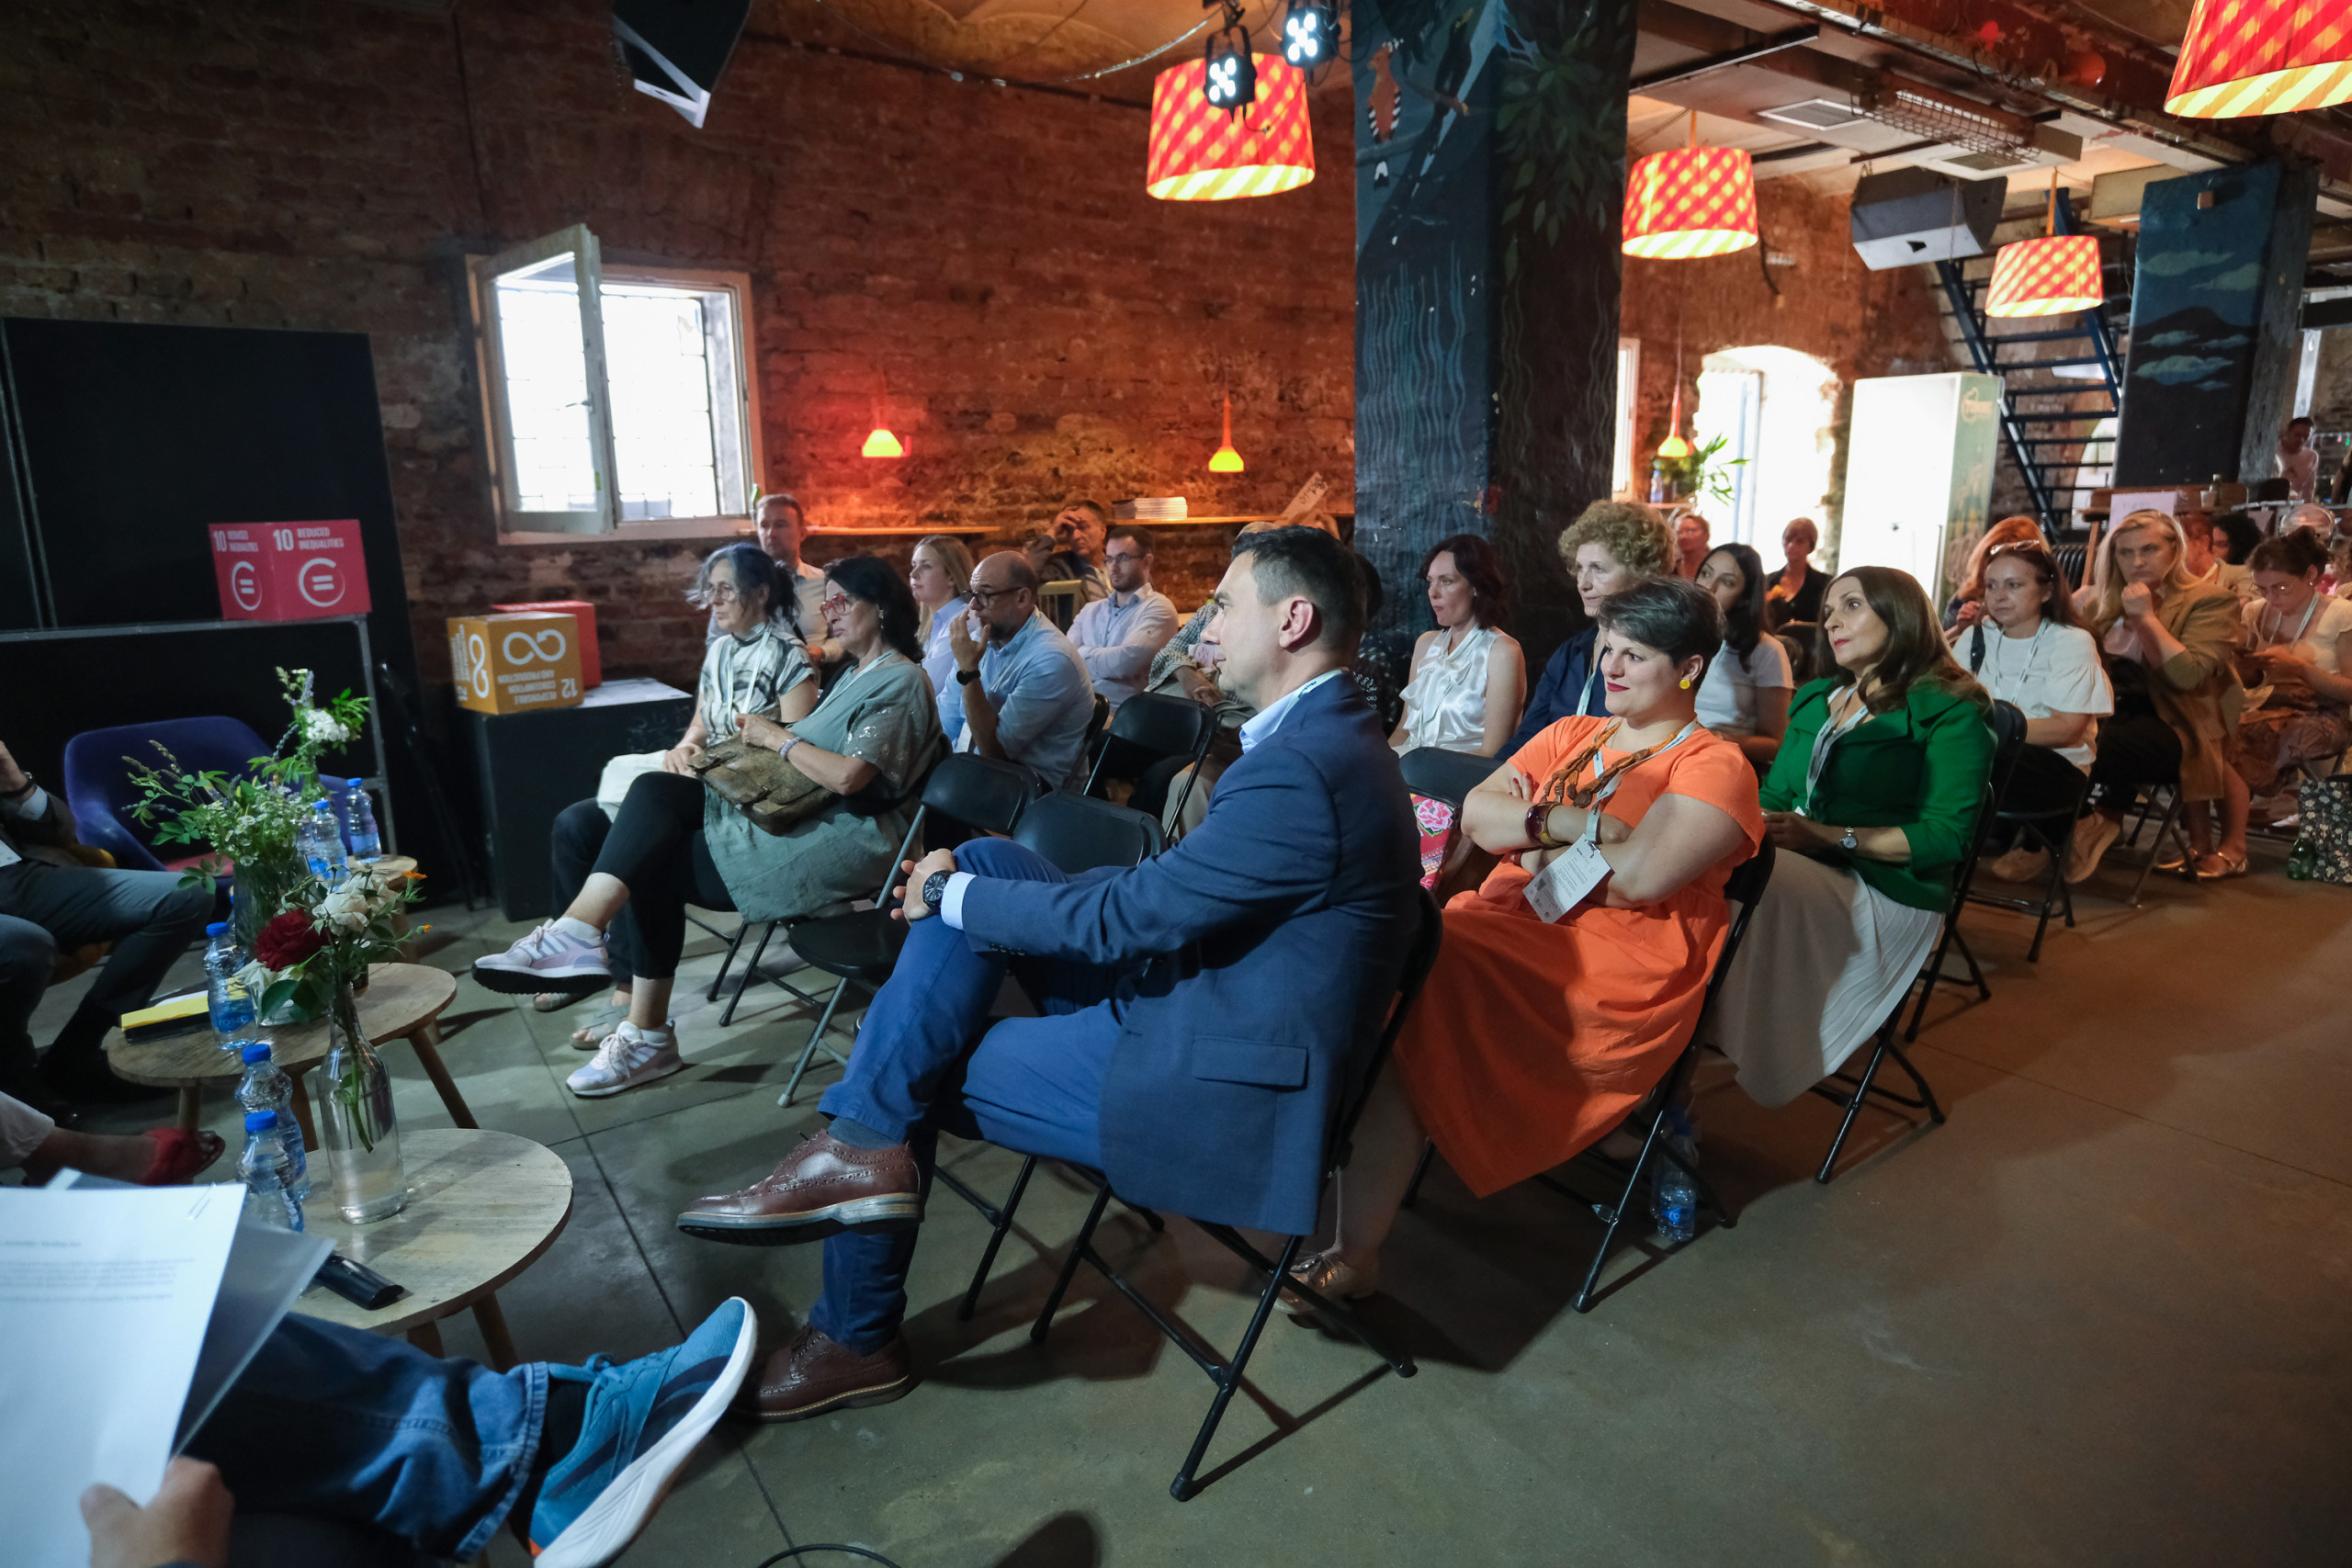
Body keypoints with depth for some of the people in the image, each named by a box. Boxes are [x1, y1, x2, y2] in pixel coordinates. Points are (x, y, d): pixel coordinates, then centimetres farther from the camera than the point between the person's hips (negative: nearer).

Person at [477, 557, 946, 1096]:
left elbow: (849, 775, -21)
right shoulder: (856, 672, 23)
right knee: (655, 790, -9)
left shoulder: (900, 682, -10)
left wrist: (777, 738, -8)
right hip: (795, 815, 9)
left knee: (656, 866, -12)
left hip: (840, 844, -9)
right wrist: (762, 733, 2)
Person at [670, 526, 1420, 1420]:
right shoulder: (1322, 736, 9)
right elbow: (1165, 881, 12)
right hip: (1198, 995, 10)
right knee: (981, 864, 0)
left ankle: (856, 1341, 16)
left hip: (1214, 1083, -10)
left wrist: (951, 899, -7)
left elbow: (1127, 915, -22)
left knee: (916, 1077, -2)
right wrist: (964, 886, 6)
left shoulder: (1303, 768, -26)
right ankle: (862, 1146, -4)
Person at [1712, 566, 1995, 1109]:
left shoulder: (1950, 712, 1)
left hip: (1886, 891, -6)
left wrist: (1826, 836, -19)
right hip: (1801, 870, 6)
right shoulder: (1816, 700, 22)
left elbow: (1946, 836, -8)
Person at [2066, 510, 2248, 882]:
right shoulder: (2101, 600, 15)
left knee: (2092, 746, -37)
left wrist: (2147, 617, -14)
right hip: (2115, 711, 6)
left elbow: (2187, 675, -15)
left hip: (2175, 726, -6)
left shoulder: (2211, 601, -1)